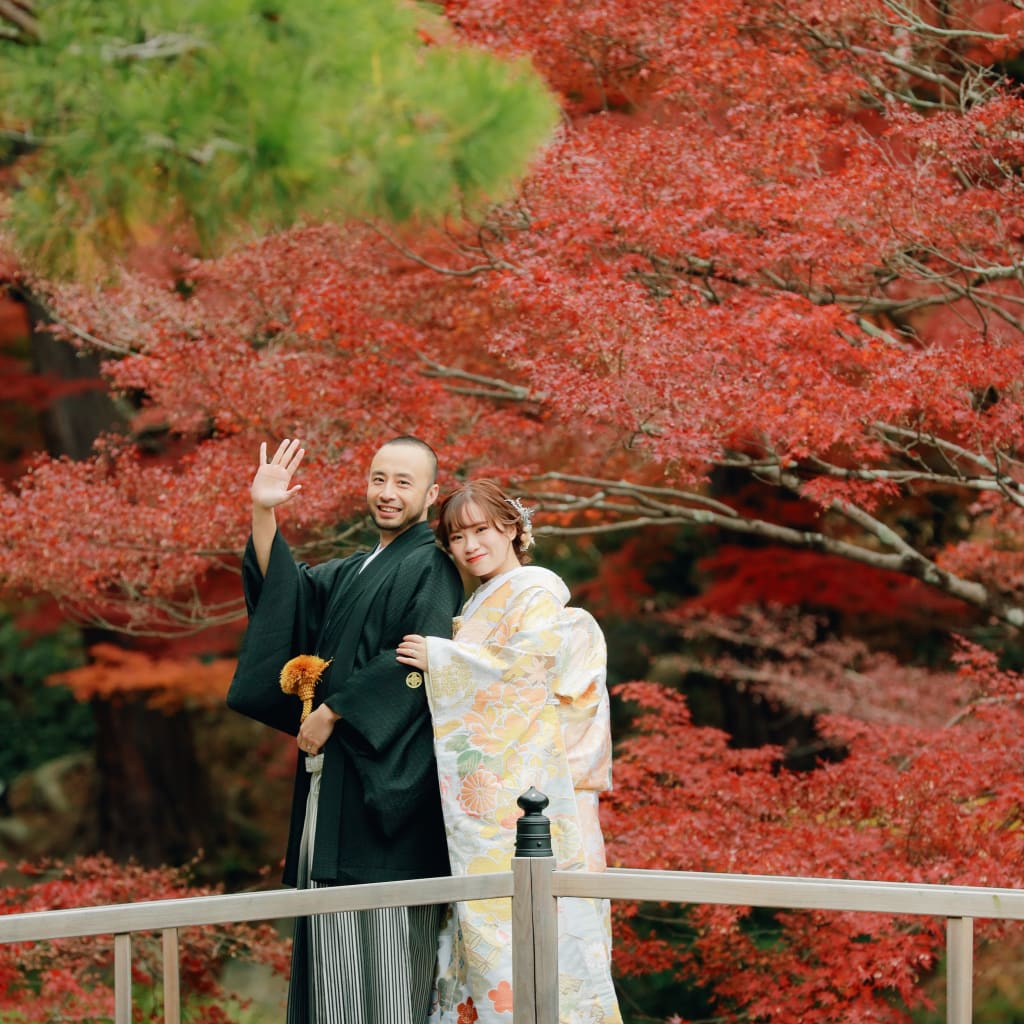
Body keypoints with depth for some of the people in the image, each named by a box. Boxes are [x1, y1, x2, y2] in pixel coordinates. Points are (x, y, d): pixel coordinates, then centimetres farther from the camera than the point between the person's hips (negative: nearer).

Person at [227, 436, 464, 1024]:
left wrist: (334, 711, -14)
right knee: (334, 934, 5)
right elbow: (285, 590, 9)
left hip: (389, 769, -8)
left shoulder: (429, 568, -4)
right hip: (336, 771, 8)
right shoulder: (351, 573, 21)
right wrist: (264, 513, -4)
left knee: (387, 927, -9)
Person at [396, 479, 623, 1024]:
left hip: (521, 789, -8)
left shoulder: (536, 593, -3)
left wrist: (439, 658, -9)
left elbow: (524, 665, -15)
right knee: (479, 915, 3)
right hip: (479, 800, 8)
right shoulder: (477, 608, 24)